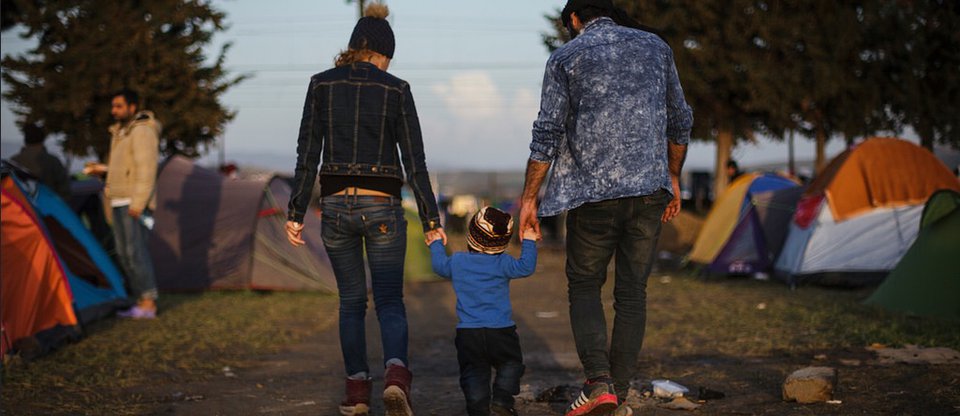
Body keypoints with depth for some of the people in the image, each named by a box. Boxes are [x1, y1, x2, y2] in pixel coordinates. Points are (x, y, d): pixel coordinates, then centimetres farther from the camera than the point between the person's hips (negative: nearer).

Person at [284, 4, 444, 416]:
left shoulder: (321, 84, 2)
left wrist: (296, 213, 4)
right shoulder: (396, 90, -1)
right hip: (382, 205, -1)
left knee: (351, 301, 17)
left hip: (335, 205, 2)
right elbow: (415, 162, -3)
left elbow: (307, 155, -1)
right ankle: (396, 374, -22)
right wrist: (431, 222, -1)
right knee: (389, 301, 4)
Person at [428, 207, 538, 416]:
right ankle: (502, 397, -2)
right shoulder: (502, 263, -7)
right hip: (500, 329, -2)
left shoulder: (457, 262, 4)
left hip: (467, 332, 2)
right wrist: (528, 242, 0)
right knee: (511, 363, 15)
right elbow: (526, 267, -11)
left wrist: (435, 244, 39)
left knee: (473, 373, 8)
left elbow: (440, 265, 21)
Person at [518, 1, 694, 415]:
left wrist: (529, 197, 3)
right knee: (632, 291, 10)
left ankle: (598, 382, -8)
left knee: (584, 286, 10)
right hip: (649, 187, 3)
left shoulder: (565, 58, 1)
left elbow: (547, 134, -3)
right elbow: (679, 121, 14)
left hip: (593, 191, -3)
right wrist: (673, 179, 25)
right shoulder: (655, 47, 11)